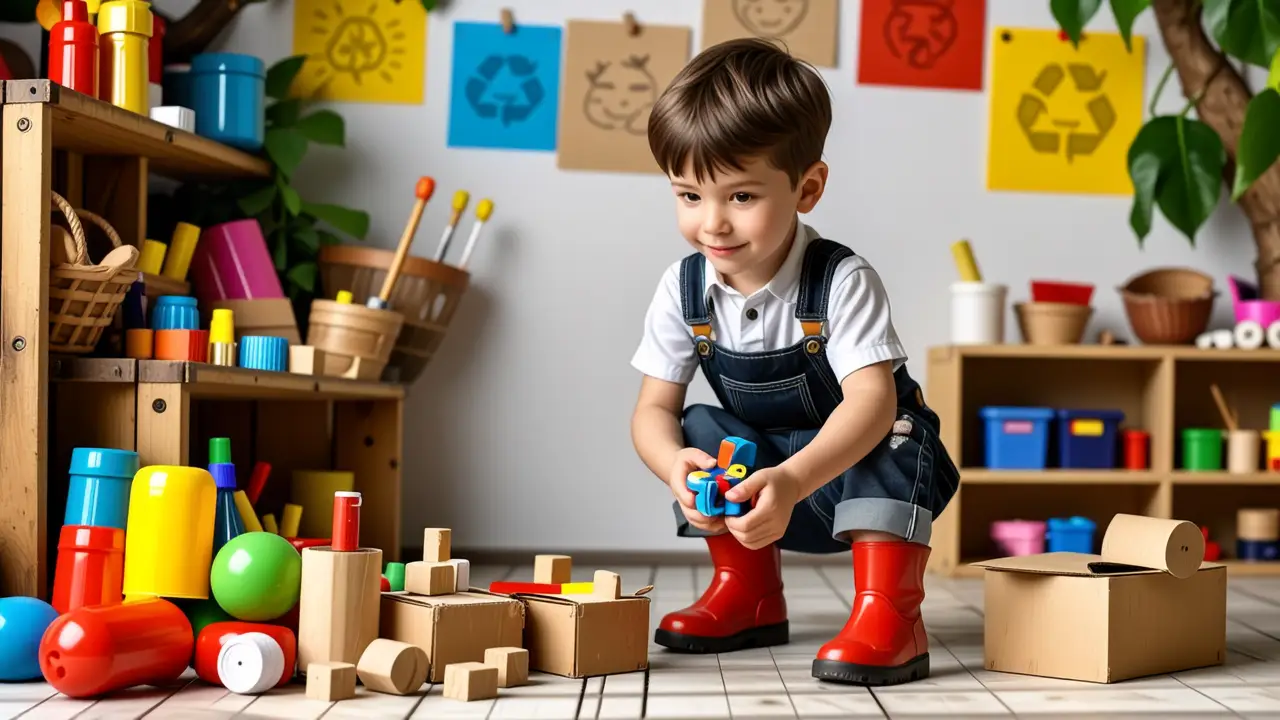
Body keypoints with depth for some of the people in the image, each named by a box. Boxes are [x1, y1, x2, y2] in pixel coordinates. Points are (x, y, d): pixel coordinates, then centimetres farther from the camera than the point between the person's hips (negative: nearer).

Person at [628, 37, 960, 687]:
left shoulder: (842, 281, -26)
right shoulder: (683, 290, -12)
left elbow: (871, 400, -37)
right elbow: (655, 408, -11)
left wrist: (792, 480, -53)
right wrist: (675, 465, -35)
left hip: (868, 464, -5)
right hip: (758, 466, 5)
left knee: (888, 441, -33)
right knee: (702, 430, -15)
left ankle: (889, 614, -29)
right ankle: (749, 595, 1)